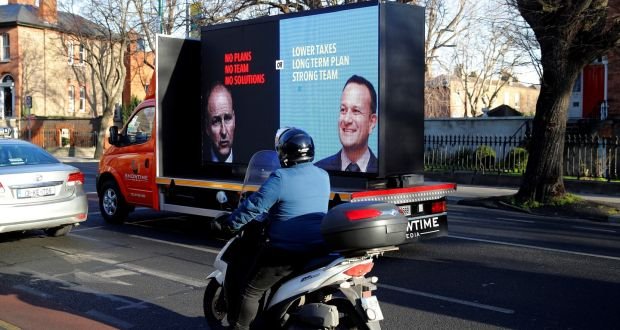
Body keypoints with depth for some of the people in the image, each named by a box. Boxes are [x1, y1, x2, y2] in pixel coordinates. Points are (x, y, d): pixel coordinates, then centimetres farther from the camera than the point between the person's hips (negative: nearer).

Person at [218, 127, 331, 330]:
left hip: (287, 252, -8)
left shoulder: (281, 178, -16)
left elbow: (254, 206, -13)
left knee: (250, 291, 7)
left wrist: (230, 224, 3)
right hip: (319, 249, 8)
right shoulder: (323, 176, 7)